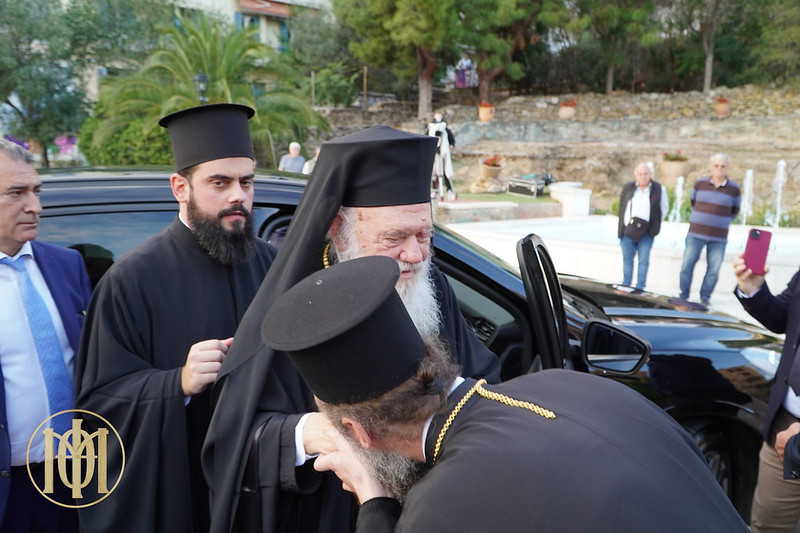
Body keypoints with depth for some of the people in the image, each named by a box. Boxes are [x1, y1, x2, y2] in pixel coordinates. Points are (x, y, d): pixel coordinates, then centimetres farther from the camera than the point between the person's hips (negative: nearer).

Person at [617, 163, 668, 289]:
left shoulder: (659, 189, -1)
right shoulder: (627, 188, 5)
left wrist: (654, 225, 4)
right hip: (628, 231, 2)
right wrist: (622, 228, 8)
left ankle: (640, 289, 5)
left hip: (646, 233, -2)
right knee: (627, 260, 9)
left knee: (643, 261, -1)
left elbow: (664, 209, 9)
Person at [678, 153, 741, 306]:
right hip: (696, 234, 0)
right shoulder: (700, 183, 3)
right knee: (687, 264, -2)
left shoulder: (734, 189, 1)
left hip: (719, 237, 0)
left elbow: (734, 211, 16)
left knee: (713, 269, 1)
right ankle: (683, 295, 9)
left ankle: (705, 297, 14)